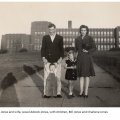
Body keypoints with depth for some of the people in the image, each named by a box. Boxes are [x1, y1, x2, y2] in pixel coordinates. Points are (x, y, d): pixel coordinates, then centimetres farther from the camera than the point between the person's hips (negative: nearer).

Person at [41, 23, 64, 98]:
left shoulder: (60, 38, 8)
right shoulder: (45, 37, 11)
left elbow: (62, 49, 6)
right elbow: (43, 48, 7)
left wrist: (61, 58, -6)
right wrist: (43, 58, -5)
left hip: (57, 60, -1)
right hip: (47, 60, 1)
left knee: (58, 77, -1)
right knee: (46, 77, 1)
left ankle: (58, 93, 7)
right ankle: (46, 93, 8)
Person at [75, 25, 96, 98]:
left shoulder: (90, 38, -1)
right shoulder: (77, 39, 10)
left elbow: (94, 48, -2)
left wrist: (88, 51, -17)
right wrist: (76, 58, 10)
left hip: (87, 58, -3)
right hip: (80, 58, 3)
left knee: (87, 75, -2)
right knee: (81, 75, 5)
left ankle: (86, 92, 3)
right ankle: (81, 91, 10)